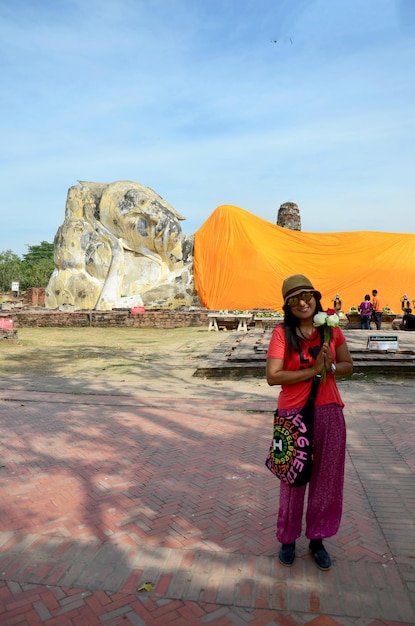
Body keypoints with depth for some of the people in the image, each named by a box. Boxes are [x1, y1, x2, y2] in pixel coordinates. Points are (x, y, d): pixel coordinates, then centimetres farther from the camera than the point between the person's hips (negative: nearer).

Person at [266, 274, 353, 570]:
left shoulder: (332, 329, 1)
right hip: (293, 413, -3)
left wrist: (331, 367, -12)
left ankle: (317, 538, 34)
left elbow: (348, 365, 9)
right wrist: (312, 370, -20)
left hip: (329, 411, 3)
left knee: (327, 477, 13)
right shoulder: (283, 332, -10)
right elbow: (273, 376, -16)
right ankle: (288, 538, 33)